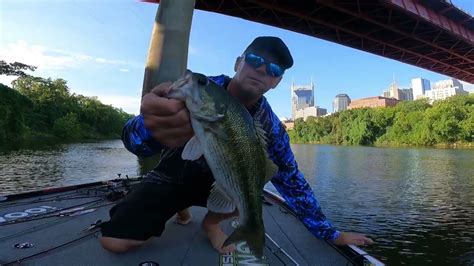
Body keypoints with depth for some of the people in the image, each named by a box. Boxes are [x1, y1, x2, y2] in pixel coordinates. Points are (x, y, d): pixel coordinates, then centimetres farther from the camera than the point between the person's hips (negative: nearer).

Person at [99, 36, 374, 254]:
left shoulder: (270, 127, -17)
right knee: (114, 241, -14)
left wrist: (332, 234, -7)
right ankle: (181, 207, 17)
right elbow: (132, 139, -32)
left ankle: (212, 222, 3)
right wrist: (150, 128, -58)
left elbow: (293, 182, -8)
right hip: (174, 174, 0)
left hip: (218, 182, 1)